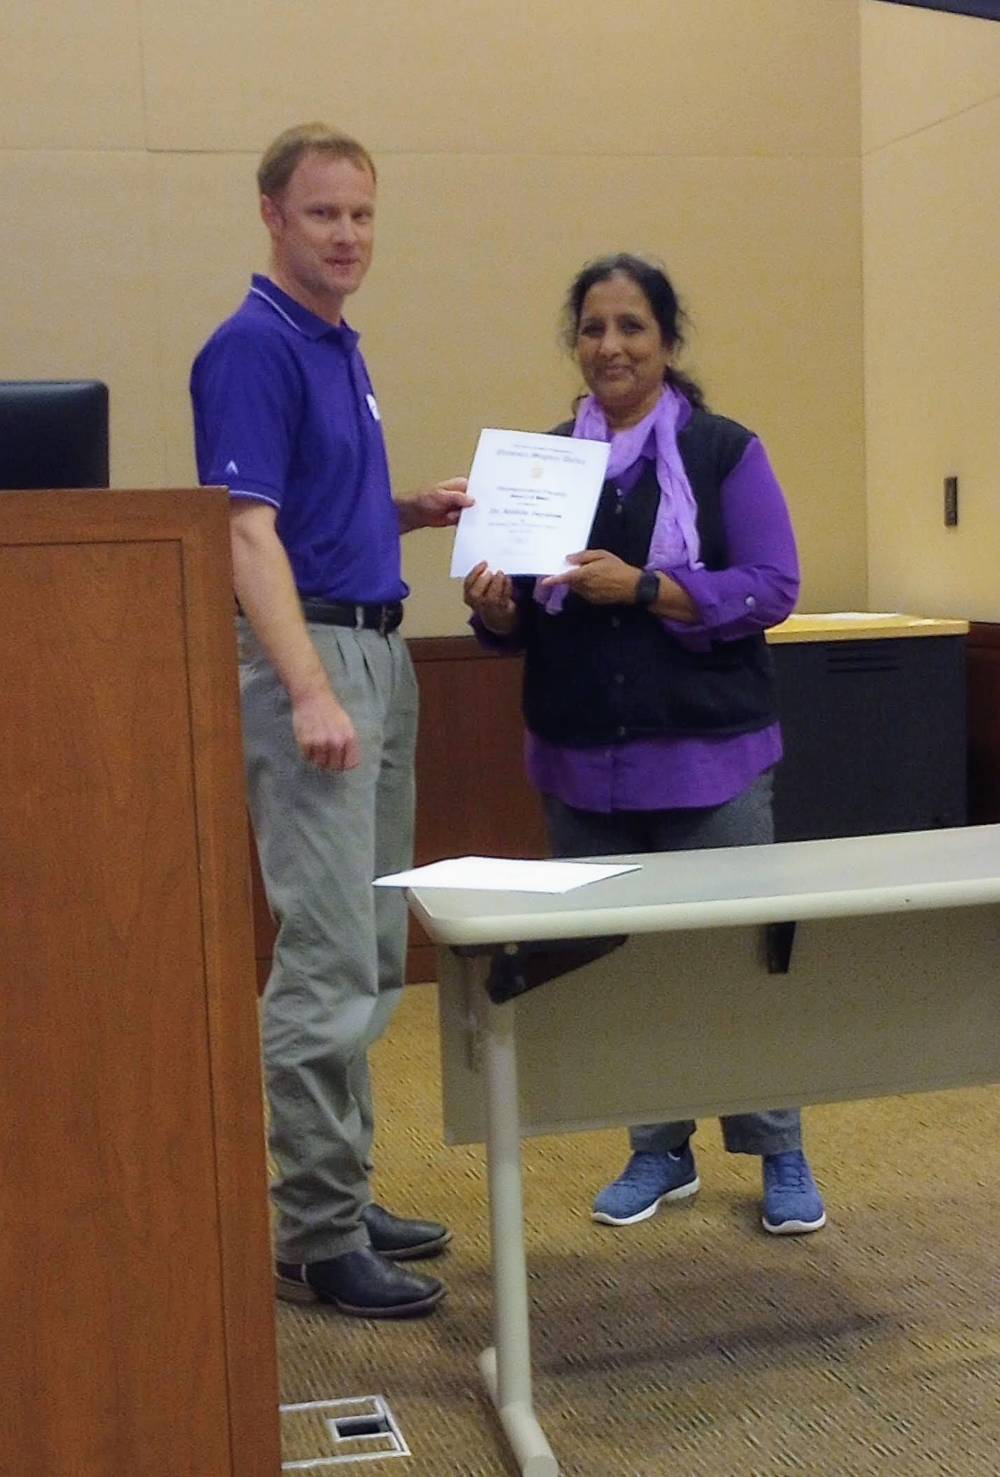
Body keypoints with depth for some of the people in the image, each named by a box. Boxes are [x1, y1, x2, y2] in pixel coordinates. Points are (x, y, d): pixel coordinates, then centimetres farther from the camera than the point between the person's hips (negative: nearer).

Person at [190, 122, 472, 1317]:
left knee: (373, 956, 12)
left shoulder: (340, 347, 17)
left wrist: (416, 511, 7)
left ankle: (342, 1196, 22)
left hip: (377, 652, 10)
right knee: (328, 960, -9)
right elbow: (248, 533, -20)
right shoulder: (253, 347, -11)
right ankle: (314, 1237, 1)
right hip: (306, 655, -10)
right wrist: (309, 692, -27)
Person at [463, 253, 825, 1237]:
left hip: (707, 752, -3)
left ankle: (779, 1156, 18)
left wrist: (644, 588, -20)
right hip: (583, 758, 4)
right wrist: (496, 608, -11)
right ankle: (659, 1151, 25)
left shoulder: (724, 452, -2)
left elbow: (772, 588, -9)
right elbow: (525, 618, 12)